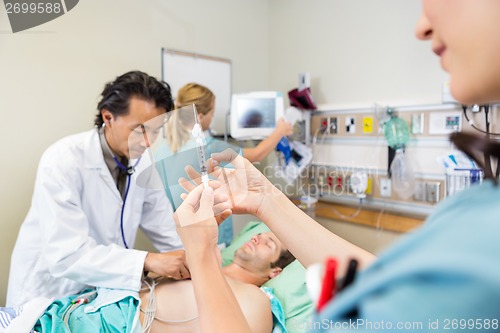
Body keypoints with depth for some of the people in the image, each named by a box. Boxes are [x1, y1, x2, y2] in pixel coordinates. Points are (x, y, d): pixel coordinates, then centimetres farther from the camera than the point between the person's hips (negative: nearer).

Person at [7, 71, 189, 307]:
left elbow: (169, 234, -1)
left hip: (105, 290, 5)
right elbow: (65, 255, -29)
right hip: (49, 296, -4)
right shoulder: (63, 161, -21)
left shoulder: (143, 161, -5)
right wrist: (148, 261, -36)